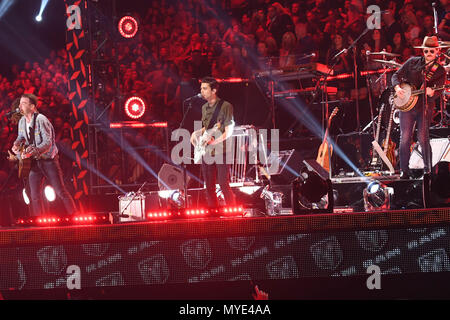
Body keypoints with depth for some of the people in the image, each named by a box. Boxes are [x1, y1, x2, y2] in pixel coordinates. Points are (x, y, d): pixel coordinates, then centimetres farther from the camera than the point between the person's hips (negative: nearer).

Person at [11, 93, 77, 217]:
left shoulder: (41, 120, -19)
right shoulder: (22, 121, 4)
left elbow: (48, 143, -24)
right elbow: (21, 136, 23)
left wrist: (34, 151, -38)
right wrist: (17, 144, 0)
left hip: (49, 160, -6)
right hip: (34, 162, 6)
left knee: (61, 191, -6)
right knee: (35, 196, 3)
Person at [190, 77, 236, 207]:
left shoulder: (225, 106, -8)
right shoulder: (204, 108, 14)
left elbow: (229, 131, -11)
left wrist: (216, 140, -26)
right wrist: (196, 133, 9)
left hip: (221, 151, -7)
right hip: (206, 152, 7)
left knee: (224, 184, -11)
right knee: (209, 187, 8)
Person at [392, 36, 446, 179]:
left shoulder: (440, 71, 4)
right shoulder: (413, 62, 9)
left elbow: (437, 93, -6)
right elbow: (396, 75, 11)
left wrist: (431, 93, -29)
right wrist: (397, 87, -9)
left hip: (425, 107, -2)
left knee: (423, 138, -9)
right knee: (405, 138, -2)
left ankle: (427, 170, 1)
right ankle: (404, 171, 4)